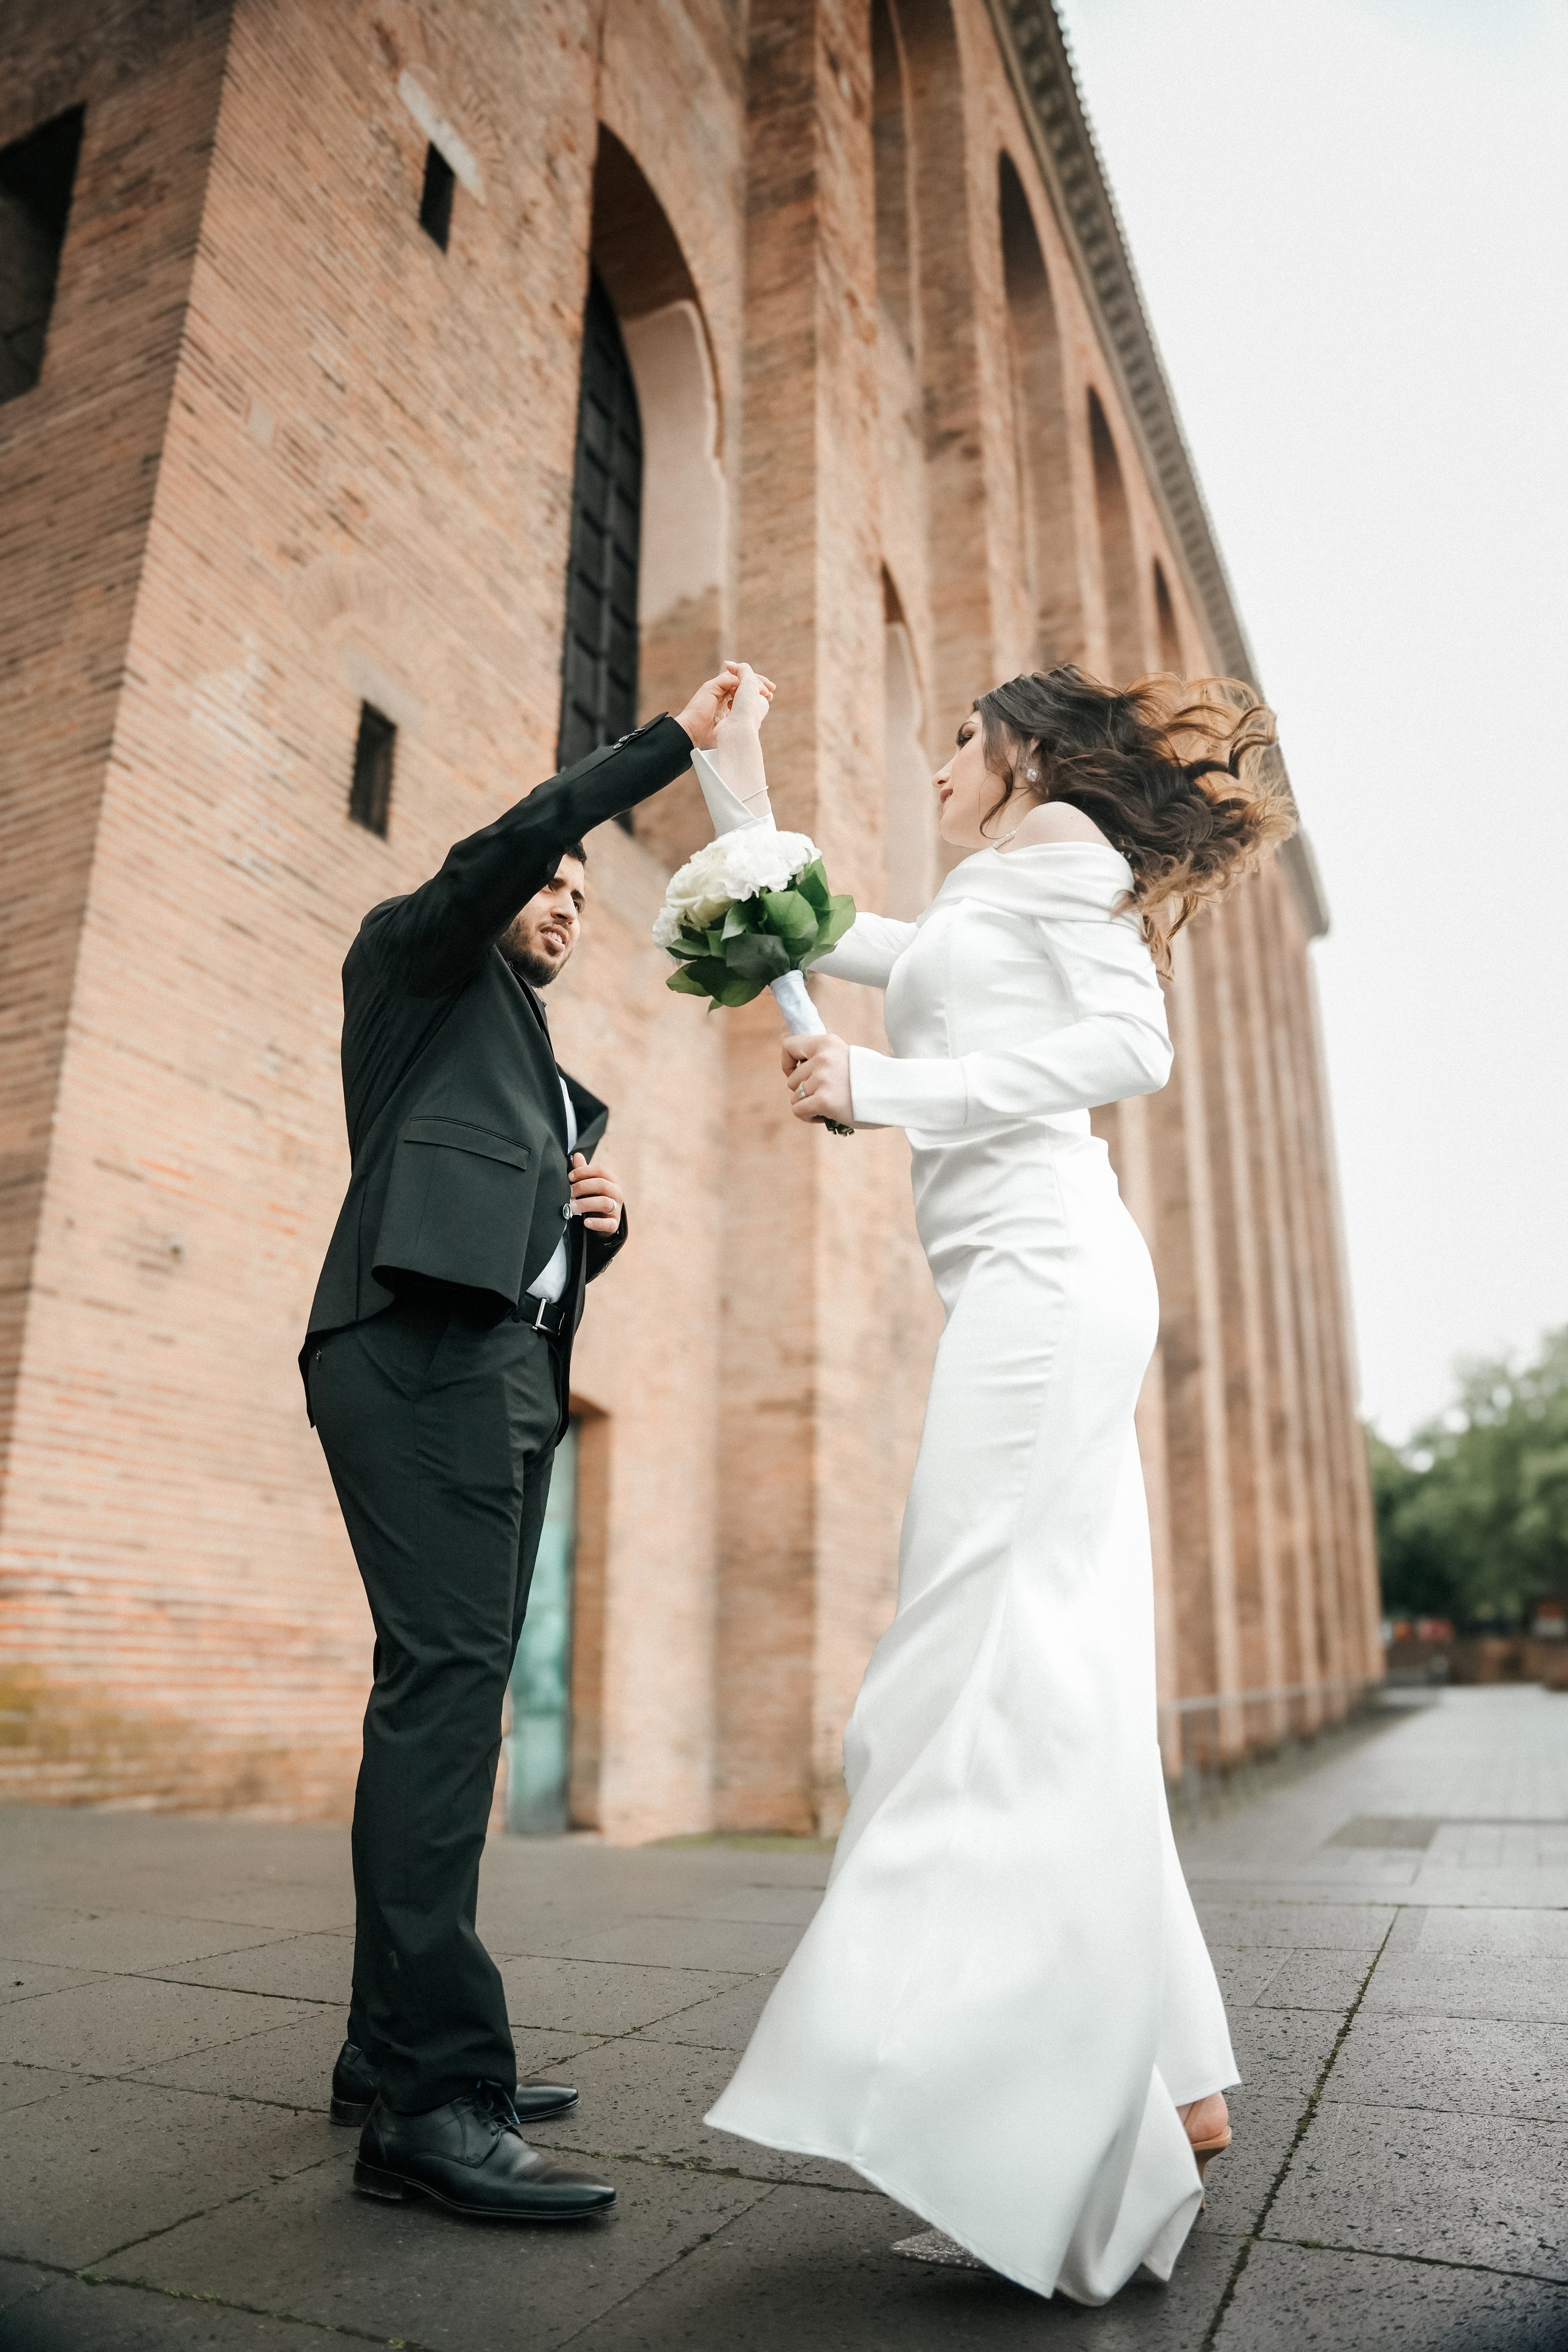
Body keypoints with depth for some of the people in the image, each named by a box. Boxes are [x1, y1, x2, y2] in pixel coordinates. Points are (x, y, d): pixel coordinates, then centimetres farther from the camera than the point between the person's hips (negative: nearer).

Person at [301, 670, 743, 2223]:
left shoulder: (557, 1089, 33)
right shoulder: (414, 958, 15)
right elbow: (510, 838, -4)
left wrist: (599, 1221, 9)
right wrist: (677, 737, -2)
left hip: (513, 1370, 8)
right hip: (421, 1348, -8)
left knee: (451, 1691, 6)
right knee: (445, 1679, -18)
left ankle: (394, 2053, 14)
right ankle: (430, 2101, -17)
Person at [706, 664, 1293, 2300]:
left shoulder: (1058, 838, 6)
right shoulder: (967, 922, 31)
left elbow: (1133, 1044, -9)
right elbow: (801, 930, 44)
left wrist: (883, 1088, -12)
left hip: (1042, 1265, -9)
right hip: (1031, 1287, 9)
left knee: (979, 1676, -16)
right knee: (1056, 1688, 5)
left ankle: (1076, 2140, -13)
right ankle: (1165, 2090, 11)